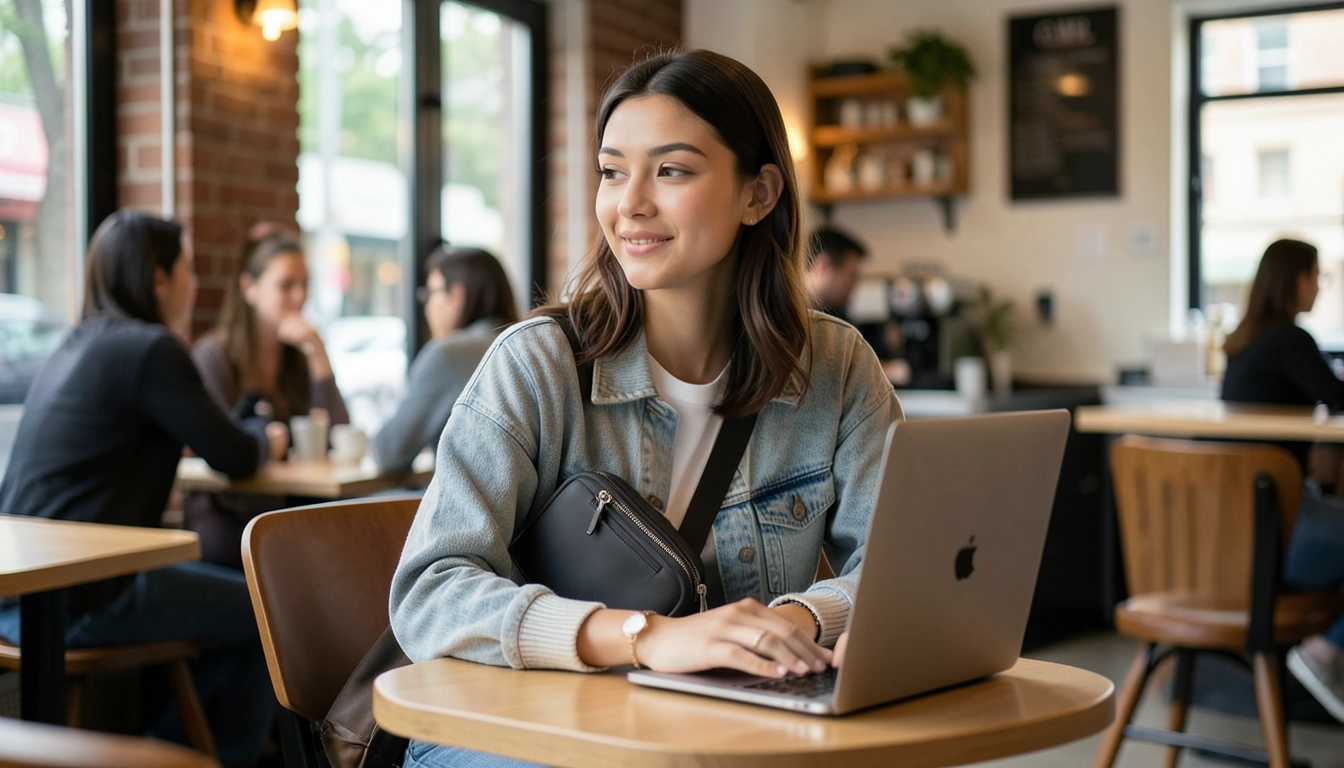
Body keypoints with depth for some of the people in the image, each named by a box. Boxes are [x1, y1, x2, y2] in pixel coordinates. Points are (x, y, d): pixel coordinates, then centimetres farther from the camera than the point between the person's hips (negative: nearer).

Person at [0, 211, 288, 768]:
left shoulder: (78, 346, 16)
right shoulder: (151, 349, -13)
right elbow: (234, 458, -7)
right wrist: (265, 436, 14)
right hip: (79, 602, -10)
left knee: (231, 591, 20)